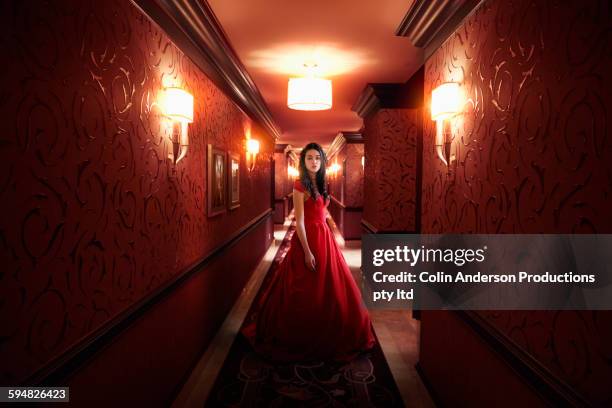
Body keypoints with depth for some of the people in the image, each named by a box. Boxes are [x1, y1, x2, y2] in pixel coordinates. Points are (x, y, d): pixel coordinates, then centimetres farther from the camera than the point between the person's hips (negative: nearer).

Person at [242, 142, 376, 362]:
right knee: (307, 292, 2)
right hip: (307, 239, -8)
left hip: (324, 238, 8)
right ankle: (302, 338, 21)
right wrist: (307, 252, -20)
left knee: (329, 288, 14)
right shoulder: (300, 185, -12)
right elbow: (299, 221, -16)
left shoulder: (319, 184, 12)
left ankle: (325, 335, 31)